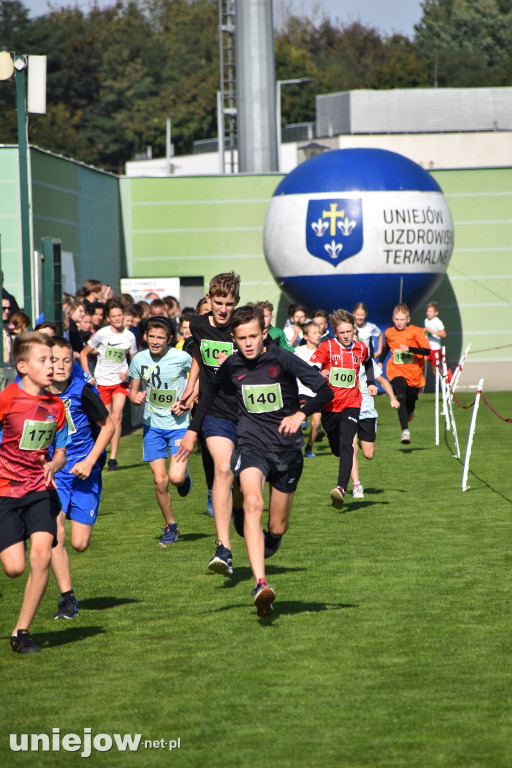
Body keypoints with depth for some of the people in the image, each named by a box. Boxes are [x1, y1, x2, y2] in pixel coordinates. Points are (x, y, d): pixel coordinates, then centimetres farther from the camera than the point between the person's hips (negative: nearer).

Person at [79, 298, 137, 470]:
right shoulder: (102, 334, -6)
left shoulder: (129, 336, 1)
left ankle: (113, 458, -11)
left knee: (117, 416, -13)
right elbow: (83, 353, 1)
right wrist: (88, 376, -6)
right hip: (102, 382, -1)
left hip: (120, 381, 1)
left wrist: (128, 373, -6)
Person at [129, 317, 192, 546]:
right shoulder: (139, 360, -3)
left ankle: (185, 476, 22)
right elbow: (133, 391, 9)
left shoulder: (182, 358, -11)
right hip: (153, 426, 2)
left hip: (179, 424, -2)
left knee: (176, 477, -16)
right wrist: (136, 397, -15)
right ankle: (170, 526, 17)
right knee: (160, 480, -2)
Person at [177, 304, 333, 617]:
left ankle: (271, 541, 49)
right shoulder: (232, 366, -1)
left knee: (277, 527, 7)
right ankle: (261, 585, -39)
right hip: (252, 446, 1)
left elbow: (325, 391, -16)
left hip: (287, 450, -1)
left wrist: (301, 414, -32)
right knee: (253, 502, -28)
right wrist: (193, 430, 23)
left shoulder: (282, 359, -12)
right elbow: (211, 393, 22)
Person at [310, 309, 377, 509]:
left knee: (346, 444, -20)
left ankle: (341, 488, -31)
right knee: (336, 447, 11)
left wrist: (371, 383, 19)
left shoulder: (361, 349, 4)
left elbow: (368, 363, 29)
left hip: (351, 404, 0)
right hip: (329, 405, 0)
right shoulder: (327, 347, -6)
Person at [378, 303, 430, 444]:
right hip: (396, 371, 0)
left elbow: (427, 351, -18)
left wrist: (409, 349, -28)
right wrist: (380, 362, 17)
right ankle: (405, 431, -28)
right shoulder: (389, 333, 3)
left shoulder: (416, 332, -9)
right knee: (401, 398, -24)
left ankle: (409, 412, 51)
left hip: (414, 374, 0)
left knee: (410, 403, 11)